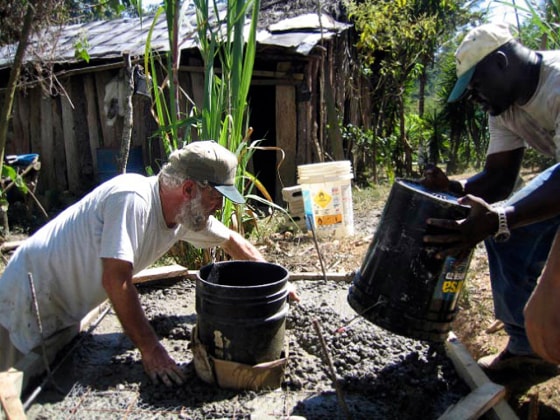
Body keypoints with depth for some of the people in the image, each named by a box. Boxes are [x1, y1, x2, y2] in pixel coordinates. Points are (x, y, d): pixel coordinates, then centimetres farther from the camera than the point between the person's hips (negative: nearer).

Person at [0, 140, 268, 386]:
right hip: (29, 299, -8)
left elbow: (231, 240, 9)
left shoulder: (187, 213, -6)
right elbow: (116, 280, -35)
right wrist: (150, 349, -31)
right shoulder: (132, 198, -31)